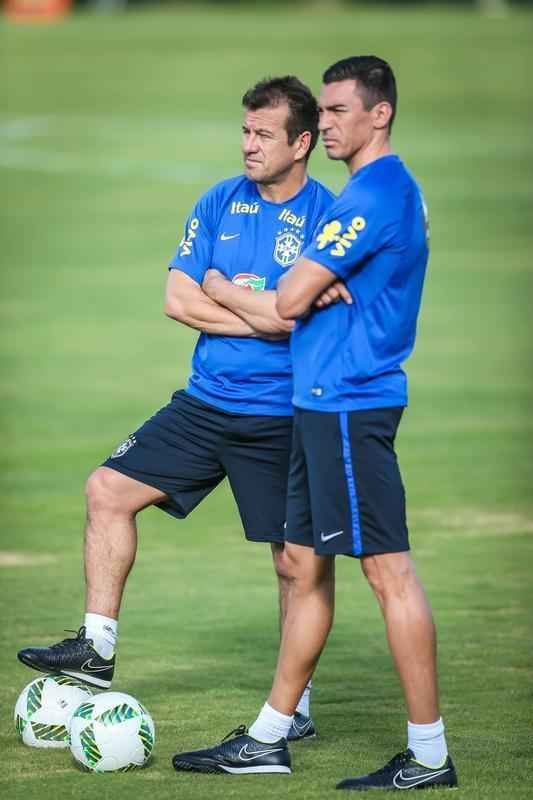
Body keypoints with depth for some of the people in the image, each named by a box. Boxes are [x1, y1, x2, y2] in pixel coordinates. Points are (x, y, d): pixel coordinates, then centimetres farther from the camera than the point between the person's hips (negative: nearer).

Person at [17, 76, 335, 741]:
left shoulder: (325, 218, -9)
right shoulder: (220, 203, 6)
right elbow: (178, 299, -1)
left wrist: (220, 290, -10)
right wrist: (263, 314, -10)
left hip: (280, 419, -5)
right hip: (204, 403, 5)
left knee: (296, 561, 0)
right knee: (109, 490, -3)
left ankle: (297, 705, 13)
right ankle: (97, 649, 5)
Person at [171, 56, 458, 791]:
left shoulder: (375, 194, -16)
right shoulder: (389, 191, 17)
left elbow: (290, 299, -16)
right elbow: (302, 298, 22)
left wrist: (304, 287, 7)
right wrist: (317, 289, 0)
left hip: (348, 404, -11)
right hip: (324, 401, 11)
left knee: (389, 570, -7)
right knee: (305, 567, 13)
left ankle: (429, 755, -5)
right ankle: (269, 740, 20)